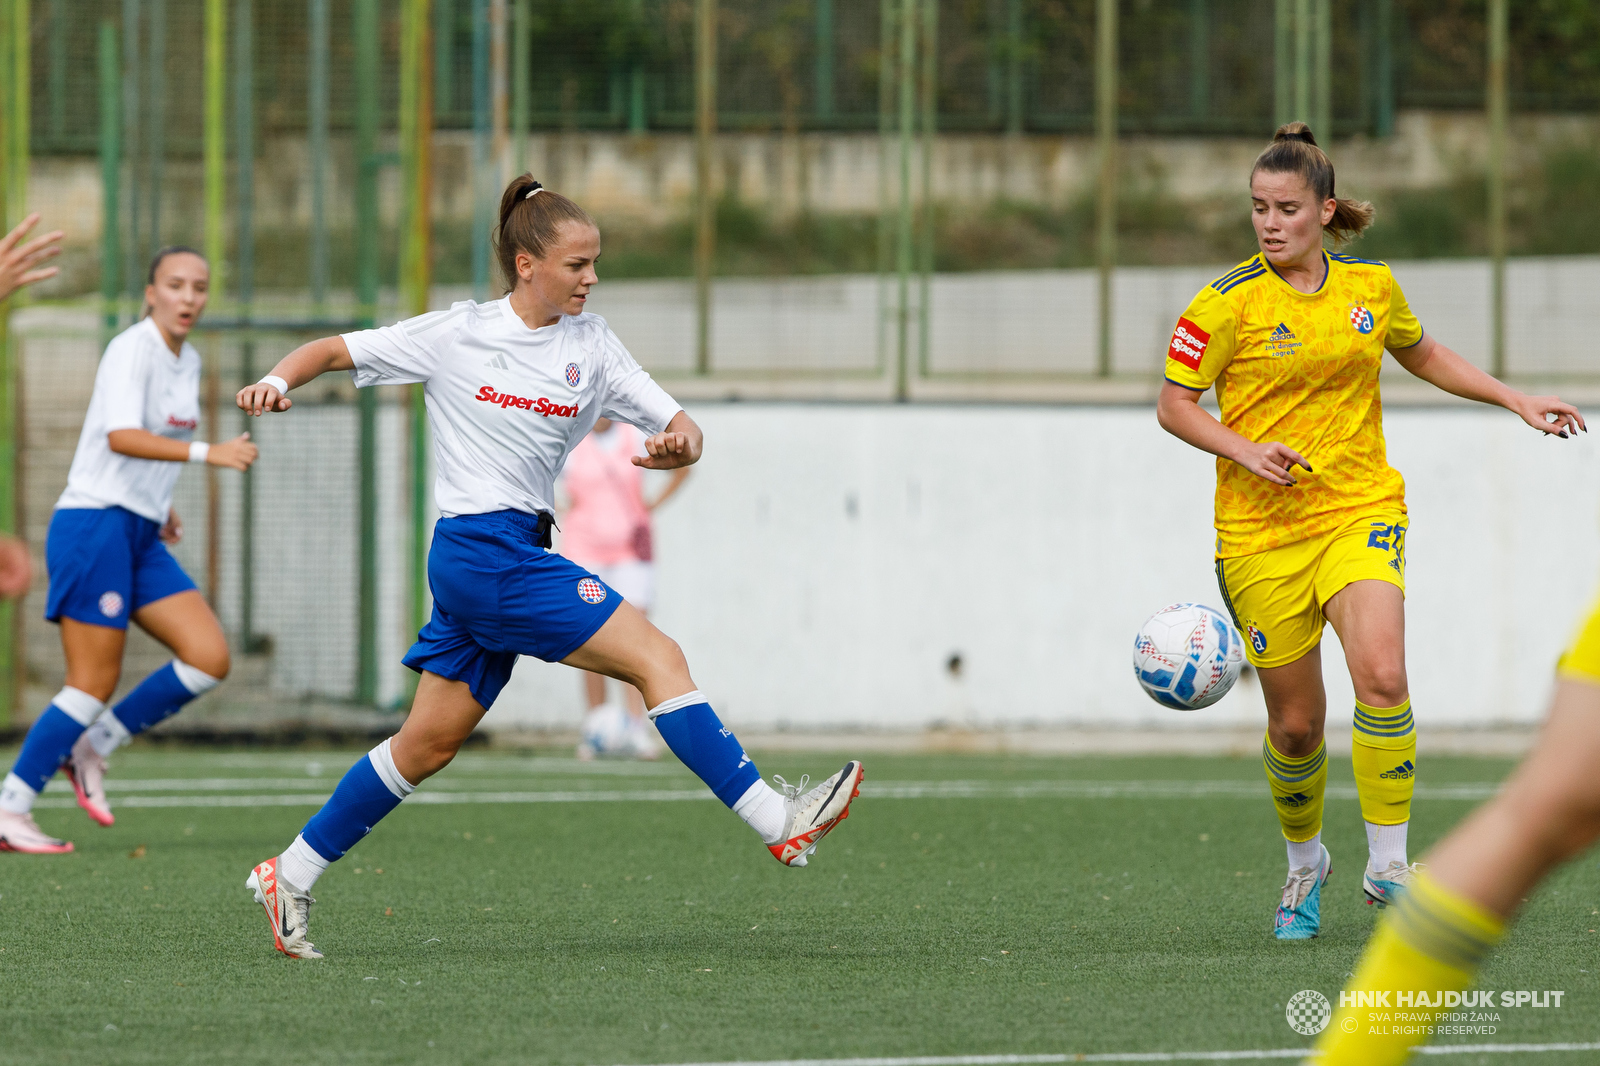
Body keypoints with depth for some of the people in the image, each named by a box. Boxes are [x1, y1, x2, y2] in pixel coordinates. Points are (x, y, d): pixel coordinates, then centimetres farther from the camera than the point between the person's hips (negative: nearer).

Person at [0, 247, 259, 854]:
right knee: (94, 683, -8)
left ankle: (93, 747, 10)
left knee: (210, 659, -2)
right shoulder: (131, 350, -14)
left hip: (139, 535, 8)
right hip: (93, 524, -8)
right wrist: (207, 453, -36)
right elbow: (120, 436, -29)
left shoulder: (187, 361, 13)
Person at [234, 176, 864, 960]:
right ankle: (777, 822, -19)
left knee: (432, 740, 11)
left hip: (517, 553, 7)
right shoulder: (457, 335, -3)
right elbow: (335, 352, 4)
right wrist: (278, 380, -16)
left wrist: (679, 442, -18)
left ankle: (291, 875, 20)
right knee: (657, 658, -15)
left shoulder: (590, 345, 8)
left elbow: (677, 426, 6)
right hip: (480, 548, -7)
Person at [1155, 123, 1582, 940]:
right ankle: (1305, 862, 32)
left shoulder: (1373, 288, 5)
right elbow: (1173, 404, -3)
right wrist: (1244, 451, -18)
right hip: (1260, 532, -2)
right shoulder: (1228, 304, -7)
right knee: (1295, 722, 4)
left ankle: (1387, 864, -13)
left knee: (1381, 677, -23)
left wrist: (1514, 400, 18)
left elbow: (1422, 354, 24)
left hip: (1360, 511, 2)